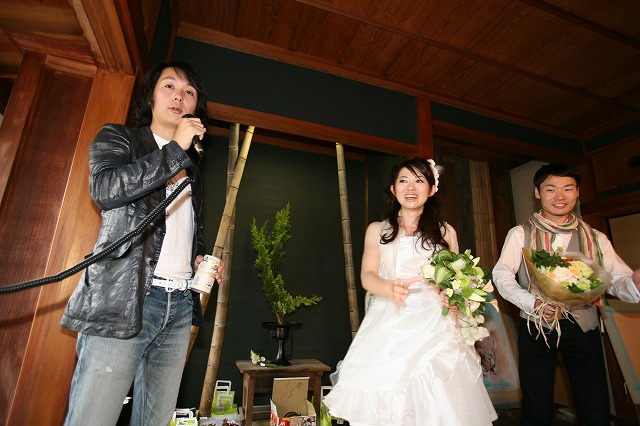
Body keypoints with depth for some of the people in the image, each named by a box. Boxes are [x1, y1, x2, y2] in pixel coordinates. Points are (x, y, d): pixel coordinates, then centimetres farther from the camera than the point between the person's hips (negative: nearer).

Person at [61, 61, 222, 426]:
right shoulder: (117, 138, 9)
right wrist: (176, 149, -10)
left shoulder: (191, 168, 22)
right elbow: (105, 188, -14)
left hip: (181, 304, 5)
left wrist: (199, 257, 10)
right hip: (123, 299, -4)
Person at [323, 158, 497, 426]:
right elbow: (367, 276, 0)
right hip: (389, 327, 0)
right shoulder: (377, 230, 10)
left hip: (435, 327, 1)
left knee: (437, 403, -6)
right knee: (384, 404, -4)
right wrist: (390, 288, -22)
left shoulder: (446, 232, 14)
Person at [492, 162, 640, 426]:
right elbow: (501, 275, -9)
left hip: (583, 328, 2)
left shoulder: (595, 238, 6)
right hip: (535, 327, -2)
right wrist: (532, 302, -23)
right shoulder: (520, 234, -1)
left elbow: (617, 280, -2)